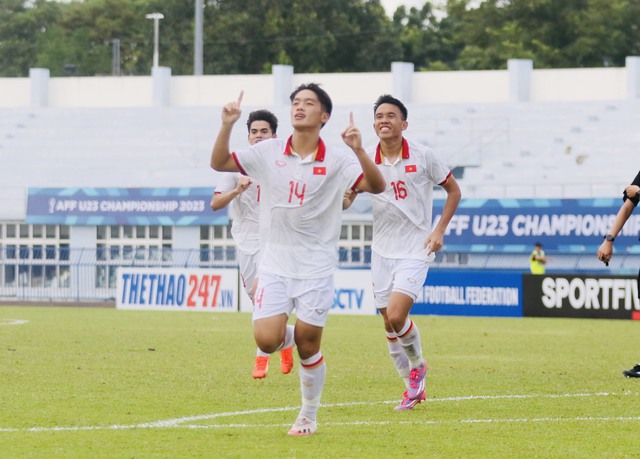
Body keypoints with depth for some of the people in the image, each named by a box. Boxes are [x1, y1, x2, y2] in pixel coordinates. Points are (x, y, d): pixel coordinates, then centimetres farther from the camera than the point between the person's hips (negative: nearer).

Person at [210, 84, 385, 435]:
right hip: (275, 264, 2)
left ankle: (309, 415, 22)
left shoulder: (336, 160, -5)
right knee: (267, 341, -12)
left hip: (316, 267, -2)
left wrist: (359, 150, -32)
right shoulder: (269, 153, 1)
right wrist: (227, 127, -13)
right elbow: (219, 163, 3)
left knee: (308, 348, 0)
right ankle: (289, 336, 25)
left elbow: (375, 186, -16)